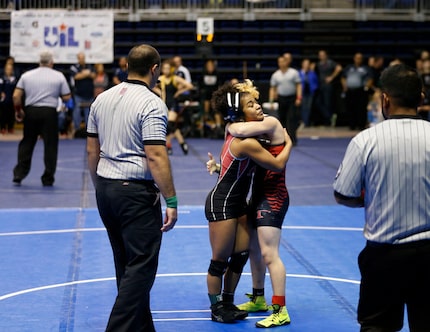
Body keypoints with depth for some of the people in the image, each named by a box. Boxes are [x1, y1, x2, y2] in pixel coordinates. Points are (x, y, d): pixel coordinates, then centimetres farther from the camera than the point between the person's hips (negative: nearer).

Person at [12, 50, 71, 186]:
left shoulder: (26, 75, 6)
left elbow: (16, 96, -1)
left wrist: (18, 110, 12)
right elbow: (67, 97, -1)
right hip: (49, 112, -2)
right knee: (50, 145, 5)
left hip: (30, 111, 2)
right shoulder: (59, 76, 1)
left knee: (27, 143, 13)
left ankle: (18, 175, 11)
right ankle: (48, 179, 7)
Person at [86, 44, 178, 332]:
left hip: (105, 189, 8)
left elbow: (92, 150, 13)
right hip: (136, 192, -8)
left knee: (126, 263, 16)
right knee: (142, 266, -4)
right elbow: (156, 157, -20)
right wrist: (171, 201, -16)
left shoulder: (102, 99, 9)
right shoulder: (152, 103, -13)